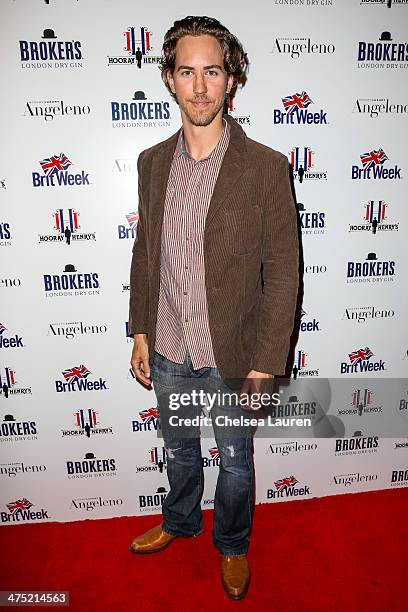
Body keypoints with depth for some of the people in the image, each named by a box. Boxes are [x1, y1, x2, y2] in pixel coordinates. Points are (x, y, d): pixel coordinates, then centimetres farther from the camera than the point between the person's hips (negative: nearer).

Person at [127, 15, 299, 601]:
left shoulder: (266, 167, -13)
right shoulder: (153, 162, 1)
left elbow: (282, 274, -12)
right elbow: (144, 252, 7)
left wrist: (266, 365, -13)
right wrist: (140, 333, 6)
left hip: (232, 357, -3)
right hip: (168, 353, 4)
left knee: (235, 462, 19)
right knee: (179, 449, 26)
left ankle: (232, 545, 50)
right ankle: (180, 522, 57)